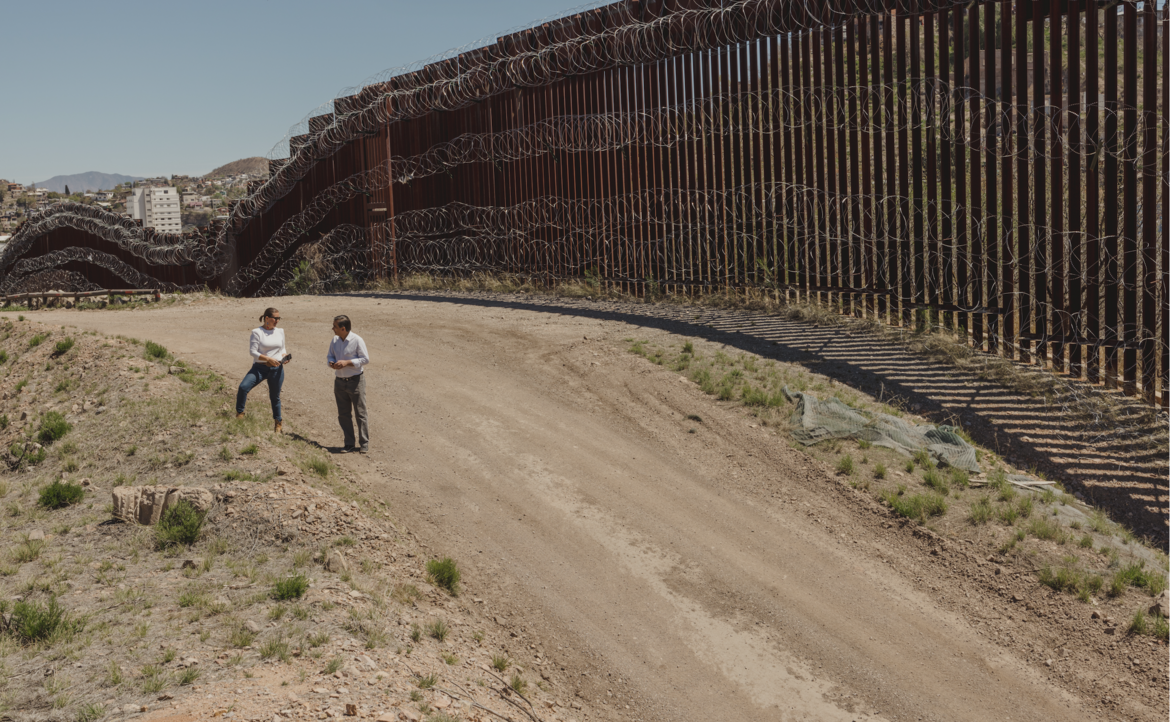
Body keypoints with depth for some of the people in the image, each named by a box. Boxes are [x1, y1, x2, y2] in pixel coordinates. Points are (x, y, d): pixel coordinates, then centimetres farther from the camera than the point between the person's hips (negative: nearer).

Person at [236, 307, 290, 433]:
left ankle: (278, 422, 32)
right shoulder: (257, 332, -6)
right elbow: (253, 351, -11)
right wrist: (268, 359, -22)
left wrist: (285, 356, -3)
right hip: (260, 367, -3)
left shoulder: (280, 332, 9)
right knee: (243, 387, -23)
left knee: (275, 397, 13)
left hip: (277, 369, 3)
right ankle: (239, 413, -4)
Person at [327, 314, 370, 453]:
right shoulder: (335, 340, 5)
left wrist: (347, 362, -20)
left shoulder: (357, 340, -12)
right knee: (343, 414, 8)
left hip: (355, 380, -6)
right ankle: (349, 443, 16)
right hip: (339, 381, 6)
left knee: (360, 413, 0)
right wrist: (331, 363, -6)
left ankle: (364, 444, 7)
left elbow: (365, 359, -11)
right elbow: (330, 355, 17)